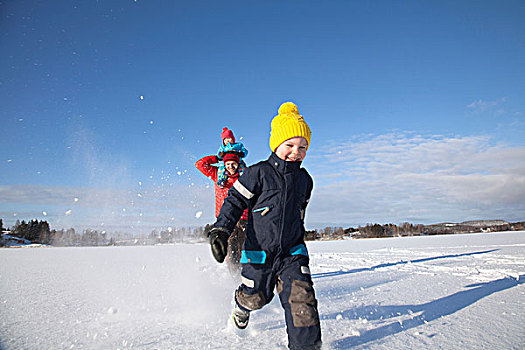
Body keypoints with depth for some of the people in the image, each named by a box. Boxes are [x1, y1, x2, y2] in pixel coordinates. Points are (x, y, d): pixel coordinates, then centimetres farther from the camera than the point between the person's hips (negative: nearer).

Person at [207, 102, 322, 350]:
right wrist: (220, 231, -17)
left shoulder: (304, 179, 5)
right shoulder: (258, 173, -12)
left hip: (292, 252, 3)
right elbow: (235, 201, -8)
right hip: (259, 252, -3)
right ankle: (241, 304, 51)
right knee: (255, 298, 15)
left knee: (301, 297, -9)